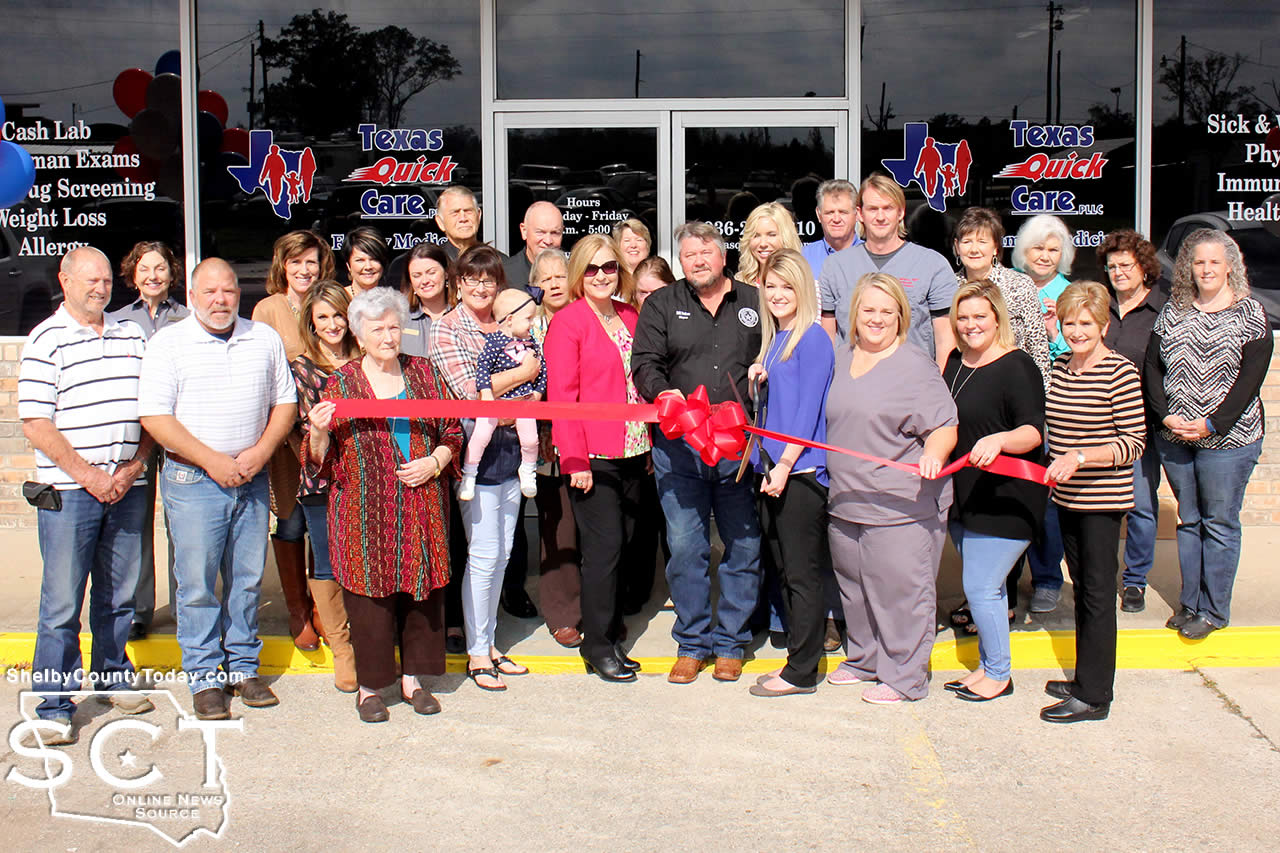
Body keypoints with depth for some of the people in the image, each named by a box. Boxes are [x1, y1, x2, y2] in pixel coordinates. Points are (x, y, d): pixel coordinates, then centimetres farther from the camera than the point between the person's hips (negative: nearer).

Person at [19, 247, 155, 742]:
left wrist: (134, 466, -1)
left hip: (127, 490, 4)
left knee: (119, 594, 13)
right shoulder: (46, 340, -3)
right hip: (69, 493, -4)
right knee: (62, 603, -1)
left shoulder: (132, 336, 12)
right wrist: (89, 476, -13)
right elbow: (36, 426, -9)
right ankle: (54, 706, 7)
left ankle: (113, 675, 31)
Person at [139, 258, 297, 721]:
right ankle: (204, 677, 10)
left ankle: (243, 666, 21)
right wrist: (212, 460, -15)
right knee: (198, 582, -1)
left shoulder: (265, 339, 8)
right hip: (193, 479, -3)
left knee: (247, 578, 9)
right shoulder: (168, 343, -4)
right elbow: (155, 416, -10)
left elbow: (285, 403, 11)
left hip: (251, 477, 3)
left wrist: (260, 452, -5)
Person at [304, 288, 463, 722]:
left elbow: (452, 431, 12)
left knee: (422, 586, 6)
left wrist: (435, 461, -5)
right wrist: (318, 432, -20)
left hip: (421, 504, 3)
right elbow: (321, 459, 0)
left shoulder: (423, 373, 9)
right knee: (370, 590, 0)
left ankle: (413, 677, 20)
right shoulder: (342, 383, 2)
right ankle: (369, 686, 13)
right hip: (365, 508, -2)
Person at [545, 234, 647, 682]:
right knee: (605, 546, -5)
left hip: (631, 451, 6)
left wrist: (650, 442, 12)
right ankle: (598, 646, 8)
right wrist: (575, 459, -14)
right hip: (592, 455, -6)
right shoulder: (567, 322, -5)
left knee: (625, 545, 9)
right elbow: (561, 393, -9)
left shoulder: (630, 317, 13)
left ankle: (610, 633, 21)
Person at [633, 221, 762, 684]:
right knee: (685, 546, 1)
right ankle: (691, 642, 14)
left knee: (743, 545, 4)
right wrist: (664, 393, -16)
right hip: (679, 446, 0)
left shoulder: (755, 302, 13)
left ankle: (730, 643, 17)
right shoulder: (661, 304, 12)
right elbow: (644, 363, 3)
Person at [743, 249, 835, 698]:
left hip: (801, 469, -9)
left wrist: (784, 464, -17)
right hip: (772, 467, 9)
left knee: (803, 573, -2)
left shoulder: (813, 337, -9)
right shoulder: (773, 338, 16)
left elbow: (809, 408, -14)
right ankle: (797, 657, 21)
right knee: (784, 569, 12)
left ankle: (802, 672, 5)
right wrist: (757, 378, 2)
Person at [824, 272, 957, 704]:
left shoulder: (915, 366, -9)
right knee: (854, 586, 18)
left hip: (901, 505, -7)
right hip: (845, 502, 7)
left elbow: (945, 426, -11)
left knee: (899, 591, -2)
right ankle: (864, 659, 36)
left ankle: (904, 676, 11)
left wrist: (933, 454, -30)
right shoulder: (840, 357, 12)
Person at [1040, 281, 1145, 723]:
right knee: (1082, 588, 16)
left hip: (1103, 501, -7)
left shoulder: (1120, 373, -14)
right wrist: (1055, 470, 12)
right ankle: (1085, 677, 28)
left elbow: (1134, 442, -15)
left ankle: (1094, 696, 5)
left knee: (1097, 594, -2)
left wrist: (1080, 457, -25)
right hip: (1067, 497, 7)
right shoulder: (1060, 368, 8)